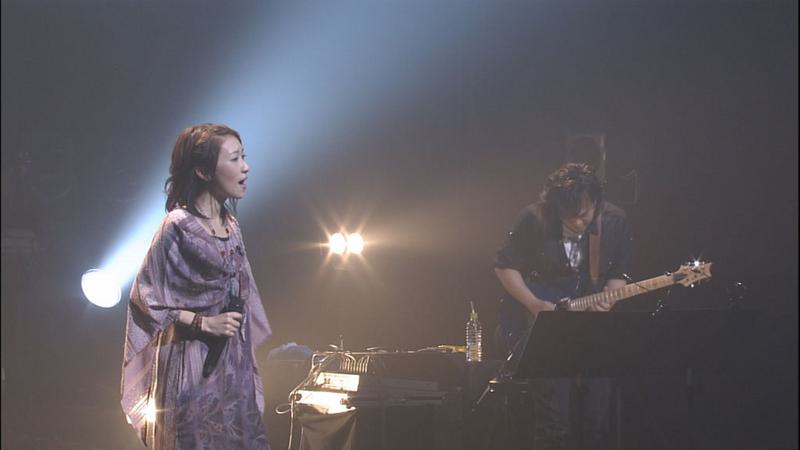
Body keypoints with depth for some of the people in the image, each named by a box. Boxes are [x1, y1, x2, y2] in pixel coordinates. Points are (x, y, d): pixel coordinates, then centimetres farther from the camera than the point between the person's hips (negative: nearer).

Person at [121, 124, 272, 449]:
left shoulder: (230, 225, 9)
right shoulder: (178, 226, -13)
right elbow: (145, 297, -12)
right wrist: (202, 322, -16)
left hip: (233, 364, 7)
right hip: (192, 364, -7)